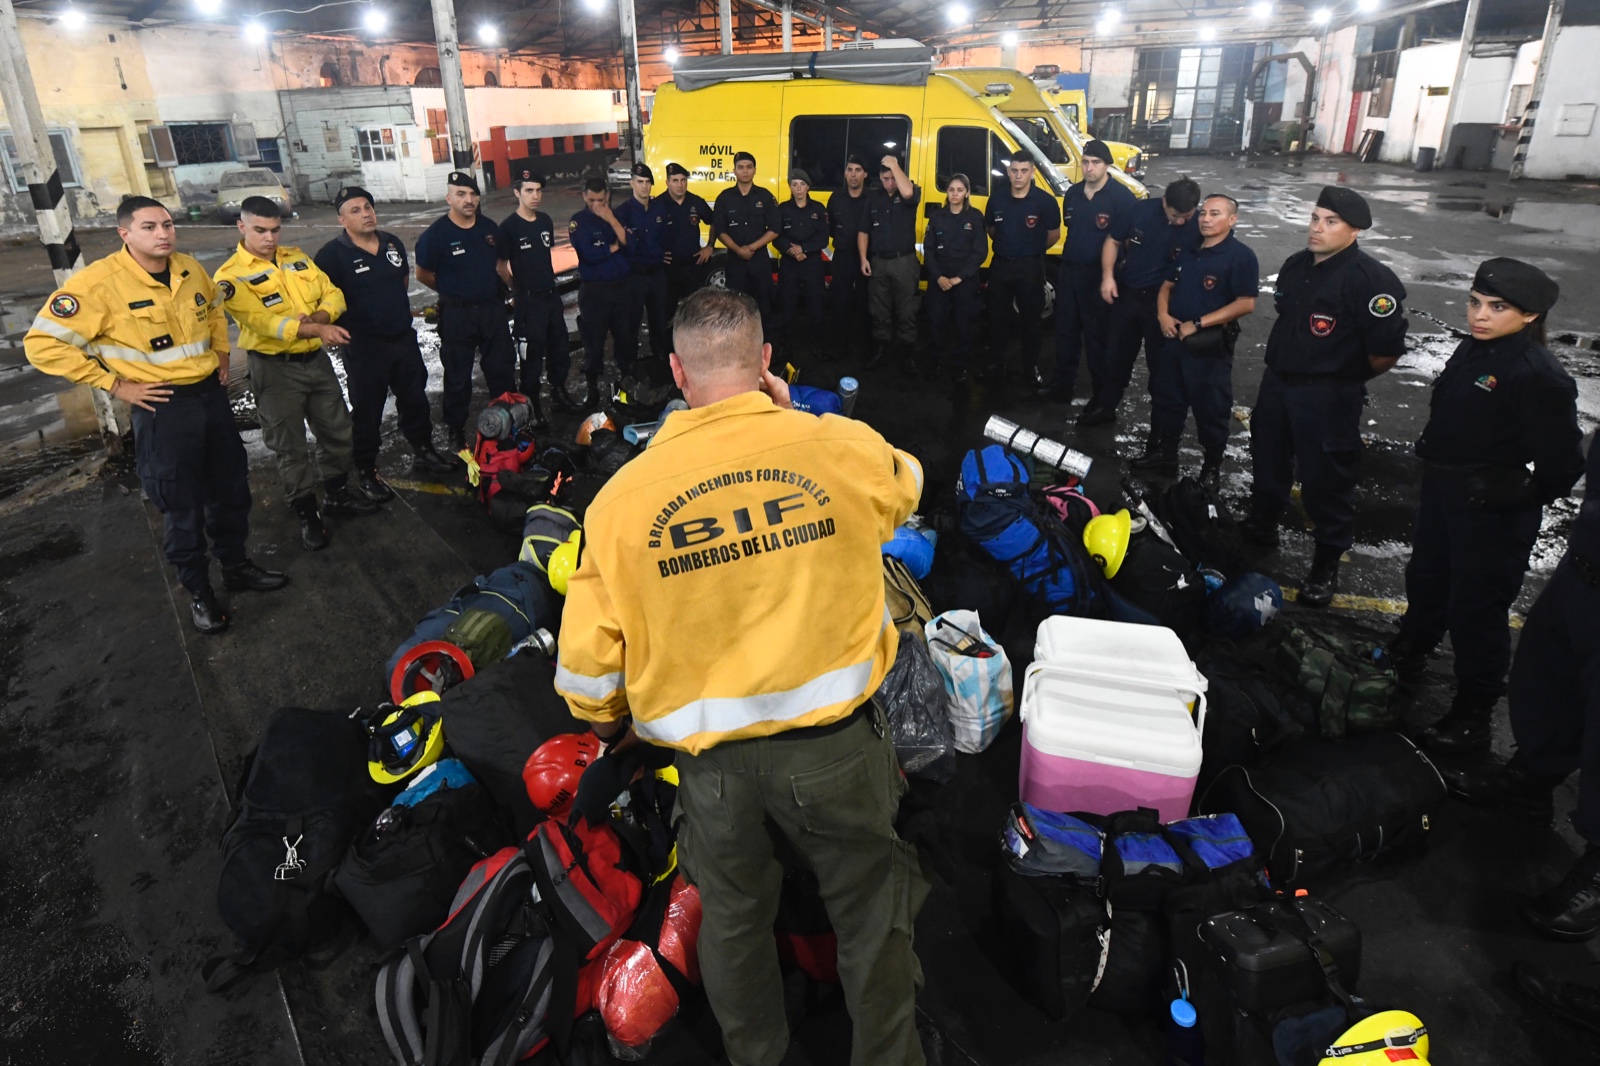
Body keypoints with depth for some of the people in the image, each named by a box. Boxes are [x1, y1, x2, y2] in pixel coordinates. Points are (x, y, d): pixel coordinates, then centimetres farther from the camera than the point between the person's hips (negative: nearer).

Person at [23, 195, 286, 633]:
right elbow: (42, 343, -15)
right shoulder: (99, 282, -16)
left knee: (231, 489, 17)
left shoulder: (191, 269, 2)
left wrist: (221, 354, 14)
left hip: (212, 394, 6)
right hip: (162, 406, -6)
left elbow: (214, 309, 26)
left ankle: (236, 566, 36)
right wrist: (114, 385, -15)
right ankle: (199, 591, 21)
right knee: (181, 505, 5)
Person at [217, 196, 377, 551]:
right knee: (289, 446, 5)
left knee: (338, 431, 16)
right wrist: (317, 329, -36)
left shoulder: (296, 257, 8)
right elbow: (262, 321, -25)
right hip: (276, 369, -6)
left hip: (317, 360, 6)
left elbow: (332, 293, 6)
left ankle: (338, 495, 35)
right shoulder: (231, 275, -12)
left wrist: (318, 315, -16)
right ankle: (307, 515, 18)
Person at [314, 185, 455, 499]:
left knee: (415, 399, 17)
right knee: (367, 412, 4)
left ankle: (424, 453, 35)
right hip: (364, 347, -5)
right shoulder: (332, 254, -13)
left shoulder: (394, 243, 5)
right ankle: (366, 472, 17)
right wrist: (348, 327, -8)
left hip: (404, 339, 5)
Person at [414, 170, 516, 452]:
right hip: (457, 314, -4)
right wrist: (452, 292, 7)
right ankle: (456, 431, 21)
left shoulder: (489, 228, 1)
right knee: (458, 376, 7)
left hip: (492, 309, 4)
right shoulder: (436, 234, -14)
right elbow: (423, 274, -3)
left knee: (502, 368, 13)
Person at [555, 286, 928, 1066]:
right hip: (833, 737, -1)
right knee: (870, 915, 22)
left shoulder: (624, 493, -10)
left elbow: (587, 663, -5)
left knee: (733, 924, 25)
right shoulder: (842, 447, -12)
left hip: (710, 757, 2)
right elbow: (904, 486, 14)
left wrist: (618, 722, 16)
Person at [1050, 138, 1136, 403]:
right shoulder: (1072, 193, 7)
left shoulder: (1121, 196, -13)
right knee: (1065, 329, 14)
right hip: (1069, 270, 6)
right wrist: (1070, 255, 16)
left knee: (1097, 334, 2)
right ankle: (1062, 382, 27)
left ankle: (1102, 392, 15)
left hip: (1099, 274, -6)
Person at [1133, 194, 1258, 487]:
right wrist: (1163, 314, -1)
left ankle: (1212, 467, 18)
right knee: (1165, 400, 15)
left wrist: (1198, 324, -20)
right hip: (1174, 339, 7)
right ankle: (1162, 455, 29)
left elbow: (1246, 304, -18)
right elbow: (1167, 286, 21)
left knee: (1211, 409, 3)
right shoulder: (1188, 251, 12)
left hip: (1211, 346, -7)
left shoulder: (1241, 256, -12)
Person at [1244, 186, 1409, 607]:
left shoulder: (1372, 279, -19)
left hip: (1328, 397, -7)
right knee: (1267, 461, 22)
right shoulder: (1295, 265, 5)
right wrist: (1287, 362, 17)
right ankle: (1261, 525, 45)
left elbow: (1387, 351, -20)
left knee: (1326, 479, 1)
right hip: (1276, 383, 8)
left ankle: (1326, 564, 16)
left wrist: (1345, 378, -5)